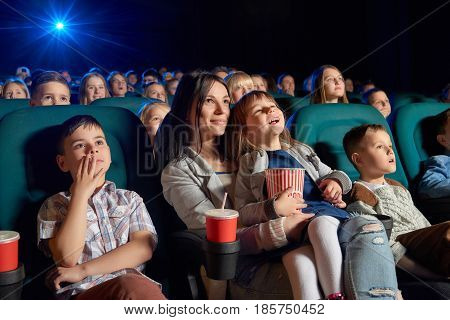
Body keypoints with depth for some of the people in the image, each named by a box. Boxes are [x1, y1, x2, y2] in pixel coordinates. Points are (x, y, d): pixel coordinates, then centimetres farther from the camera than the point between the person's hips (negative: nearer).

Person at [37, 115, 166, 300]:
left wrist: (82, 270, -5)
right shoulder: (54, 205, 16)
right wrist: (81, 192, 1)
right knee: (130, 286, -37)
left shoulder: (130, 199, 21)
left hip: (132, 281, 2)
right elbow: (67, 257, -3)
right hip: (82, 292, -2)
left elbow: (144, 247, 3)